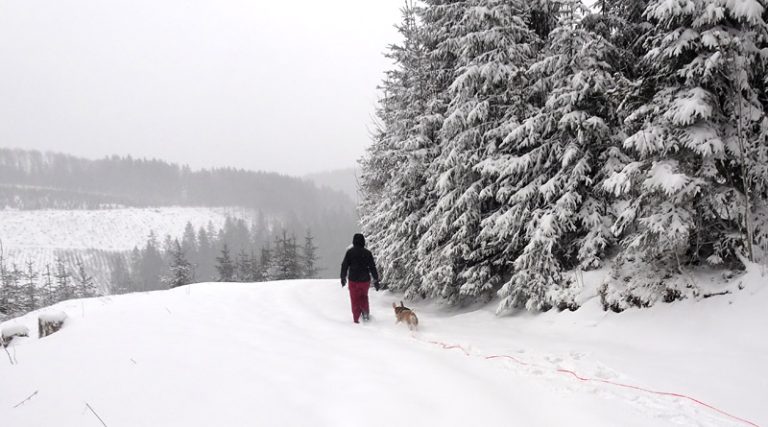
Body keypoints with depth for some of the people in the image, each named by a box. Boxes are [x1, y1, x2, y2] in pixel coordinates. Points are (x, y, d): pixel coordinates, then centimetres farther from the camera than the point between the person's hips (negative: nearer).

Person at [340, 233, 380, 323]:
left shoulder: (350, 252, -4)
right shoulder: (367, 253, -3)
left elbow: (344, 265, -1)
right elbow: (372, 267, -2)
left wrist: (343, 278, 11)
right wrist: (376, 280, 3)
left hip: (353, 280, -1)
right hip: (365, 280, 1)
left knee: (355, 300, 8)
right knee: (364, 297, 24)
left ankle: (356, 318, 5)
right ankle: (366, 313, 9)